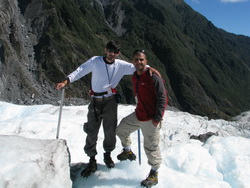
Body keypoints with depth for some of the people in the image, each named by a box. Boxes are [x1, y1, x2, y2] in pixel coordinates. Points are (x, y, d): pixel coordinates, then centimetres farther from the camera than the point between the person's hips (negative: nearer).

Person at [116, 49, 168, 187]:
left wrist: (157, 118, -19)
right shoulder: (134, 77, 7)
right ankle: (128, 152, 44)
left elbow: (162, 98, -19)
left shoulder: (153, 77, -19)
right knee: (121, 129, 20)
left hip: (150, 120, -8)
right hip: (137, 116, 8)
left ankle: (154, 174, 24)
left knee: (151, 147, 2)